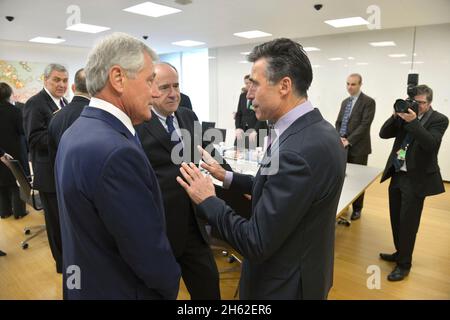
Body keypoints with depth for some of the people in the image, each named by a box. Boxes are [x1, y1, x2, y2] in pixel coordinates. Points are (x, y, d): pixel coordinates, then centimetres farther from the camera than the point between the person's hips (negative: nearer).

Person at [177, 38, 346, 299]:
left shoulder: (298, 151, -32)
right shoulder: (316, 130, -3)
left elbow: (257, 244, -27)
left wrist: (207, 200, -16)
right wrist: (227, 177, 4)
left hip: (284, 285, -8)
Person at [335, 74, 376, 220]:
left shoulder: (368, 101, -7)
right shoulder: (345, 102, 15)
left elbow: (365, 125, -15)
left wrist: (349, 140, -19)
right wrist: (339, 138, -4)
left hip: (358, 147, -5)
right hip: (342, 146, 6)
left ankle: (357, 209, 19)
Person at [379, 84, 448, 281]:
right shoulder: (405, 116, 7)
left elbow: (430, 143, -22)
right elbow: (383, 134, 2)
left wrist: (413, 122, -30)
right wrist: (397, 115, -11)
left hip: (416, 179, -5)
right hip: (397, 175, 6)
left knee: (408, 223, 1)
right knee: (396, 220, 16)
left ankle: (404, 264, 17)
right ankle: (400, 253, 36)